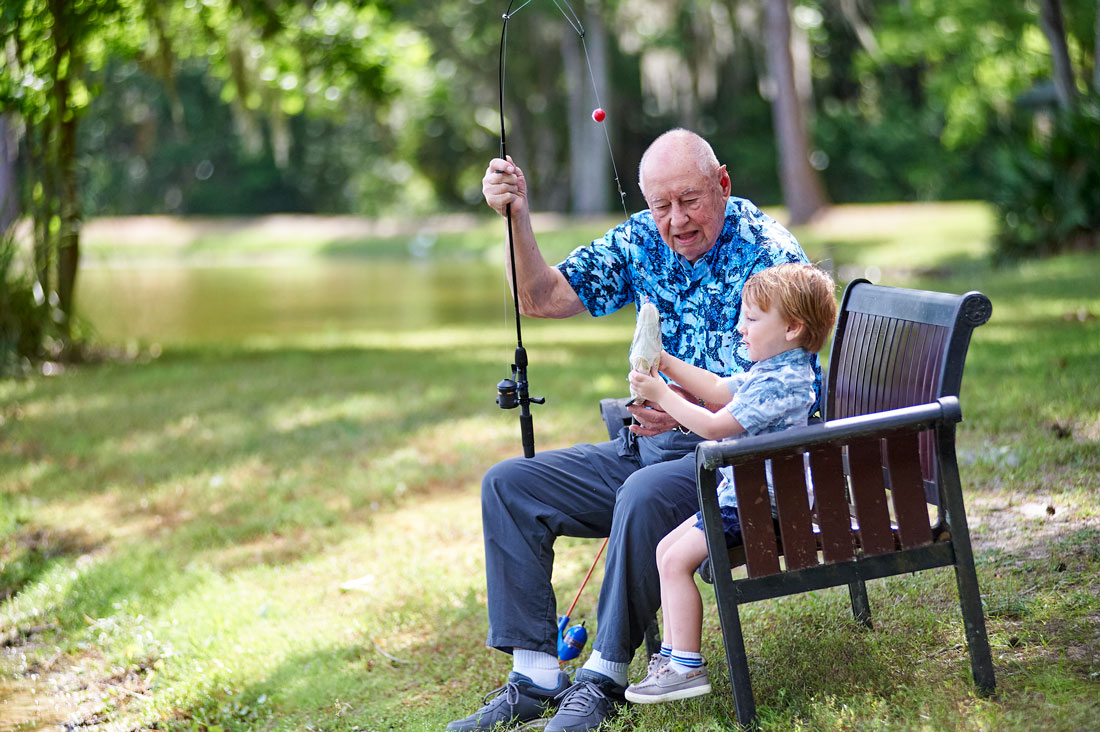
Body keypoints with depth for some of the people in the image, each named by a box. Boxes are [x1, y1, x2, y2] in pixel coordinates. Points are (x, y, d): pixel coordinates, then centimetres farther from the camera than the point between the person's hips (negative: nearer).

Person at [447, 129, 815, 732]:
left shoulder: (769, 256, -14)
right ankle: (535, 677, -8)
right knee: (508, 485, -4)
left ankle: (605, 678, -23)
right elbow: (543, 299, 6)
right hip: (647, 447, 8)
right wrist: (517, 217, -10)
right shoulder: (642, 241, 6)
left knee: (645, 495, -37)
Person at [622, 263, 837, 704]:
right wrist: (667, 364, 15)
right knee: (666, 549, 14)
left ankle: (687, 668, -11)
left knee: (677, 561, -15)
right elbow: (719, 390, 25)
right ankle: (672, 653, 19)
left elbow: (714, 425, -24)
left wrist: (662, 395, -17)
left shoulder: (781, 383, -22)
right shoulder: (769, 370, 12)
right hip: (739, 495, 11)